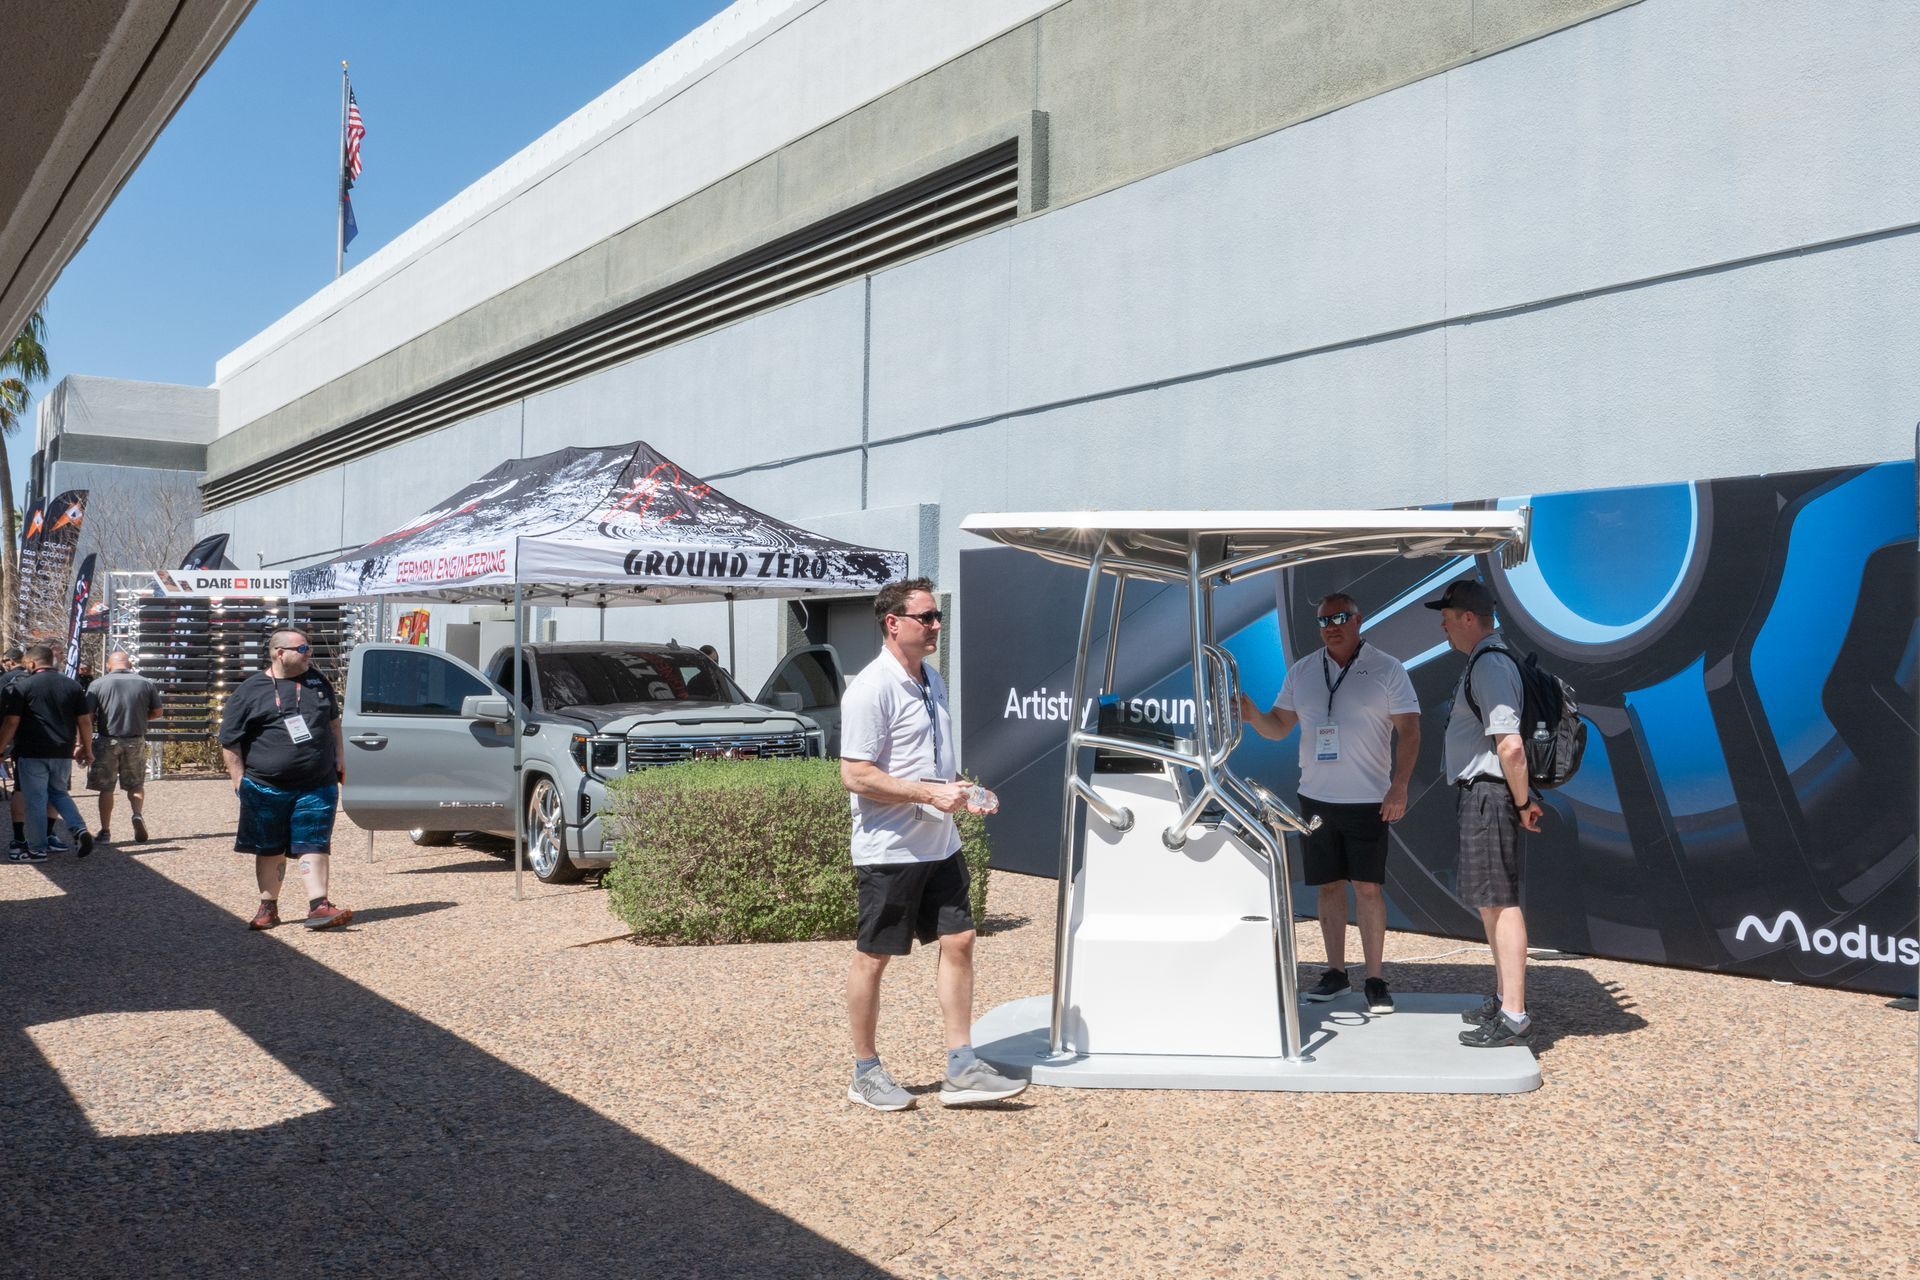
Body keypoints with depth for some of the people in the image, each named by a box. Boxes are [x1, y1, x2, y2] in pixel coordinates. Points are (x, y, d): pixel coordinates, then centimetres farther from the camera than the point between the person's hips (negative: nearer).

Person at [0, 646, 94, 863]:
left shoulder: (21, 686, -5)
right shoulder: (72, 686, 7)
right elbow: (85, 721, 7)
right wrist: (86, 749, 16)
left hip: (32, 754, -4)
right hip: (63, 753, 5)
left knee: (35, 801, 3)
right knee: (59, 793, 21)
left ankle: (37, 850, 9)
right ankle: (80, 830, 1)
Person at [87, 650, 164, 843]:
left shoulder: (98, 684, -5)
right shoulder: (146, 683, 0)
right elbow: (158, 712, 7)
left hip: (107, 741, -1)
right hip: (136, 741, 1)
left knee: (106, 788, 8)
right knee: (136, 784, 15)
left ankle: (105, 831, 12)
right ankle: (137, 814, -10)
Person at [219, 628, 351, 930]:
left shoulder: (317, 681, 11)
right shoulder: (249, 691, -2)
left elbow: (333, 719, 23)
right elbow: (229, 741, 0)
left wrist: (338, 755, 16)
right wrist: (239, 779, -5)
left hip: (317, 787, 2)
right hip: (266, 789, -2)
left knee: (313, 846, -5)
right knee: (270, 850, 9)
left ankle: (318, 905, -10)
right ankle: (268, 908, 21)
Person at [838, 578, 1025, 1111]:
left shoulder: (932, 681, 13)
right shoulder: (871, 689, -15)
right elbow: (855, 775, -20)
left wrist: (961, 790, 7)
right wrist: (929, 794, -21)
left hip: (939, 844, 8)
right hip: (889, 849, -8)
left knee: (958, 942, 5)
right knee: (873, 957, 3)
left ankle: (961, 1070, 12)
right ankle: (865, 1073, 17)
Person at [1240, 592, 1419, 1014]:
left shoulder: (1386, 669, -2)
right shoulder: (1301, 672, 9)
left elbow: (1409, 730, -4)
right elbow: (1278, 727, 12)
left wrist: (1399, 786, -14)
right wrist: (1251, 714, -10)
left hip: (1368, 799, -3)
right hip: (1316, 796, 4)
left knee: (1368, 887, -3)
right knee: (1329, 885, 9)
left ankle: (1375, 979, 4)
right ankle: (1335, 971, 18)